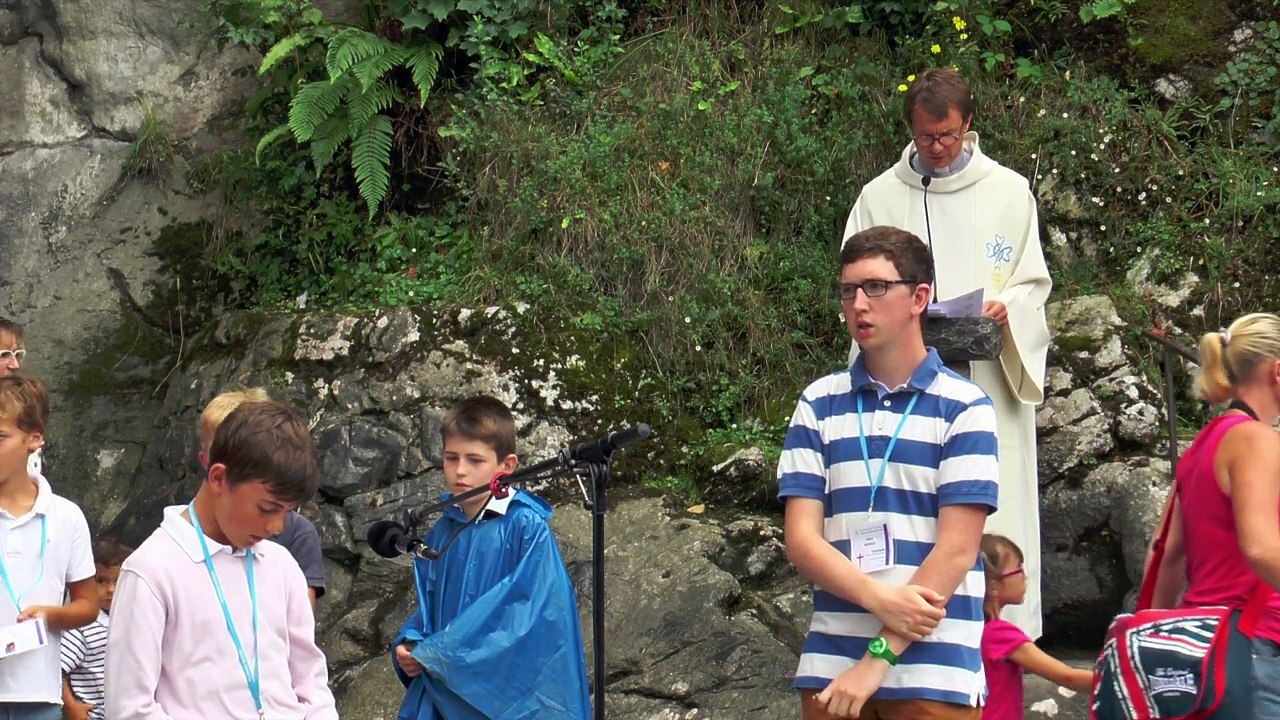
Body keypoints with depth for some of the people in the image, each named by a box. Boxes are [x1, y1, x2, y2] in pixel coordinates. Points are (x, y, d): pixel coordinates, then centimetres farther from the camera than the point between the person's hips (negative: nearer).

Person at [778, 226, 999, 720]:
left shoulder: (964, 408, -2)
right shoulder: (818, 404, 7)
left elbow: (956, 550, -8)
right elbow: (801, 537, 1)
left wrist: (880, 658, -14)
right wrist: (879, 599, -15)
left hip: (934, 669, -3)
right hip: (829, 663, 3)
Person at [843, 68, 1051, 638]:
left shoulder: (1009, 191, 9)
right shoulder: (879, 197, 8)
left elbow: (1035, 281, 13)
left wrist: (1007, 305, -10)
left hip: (991, 381, 0)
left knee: (997, 507, -3)